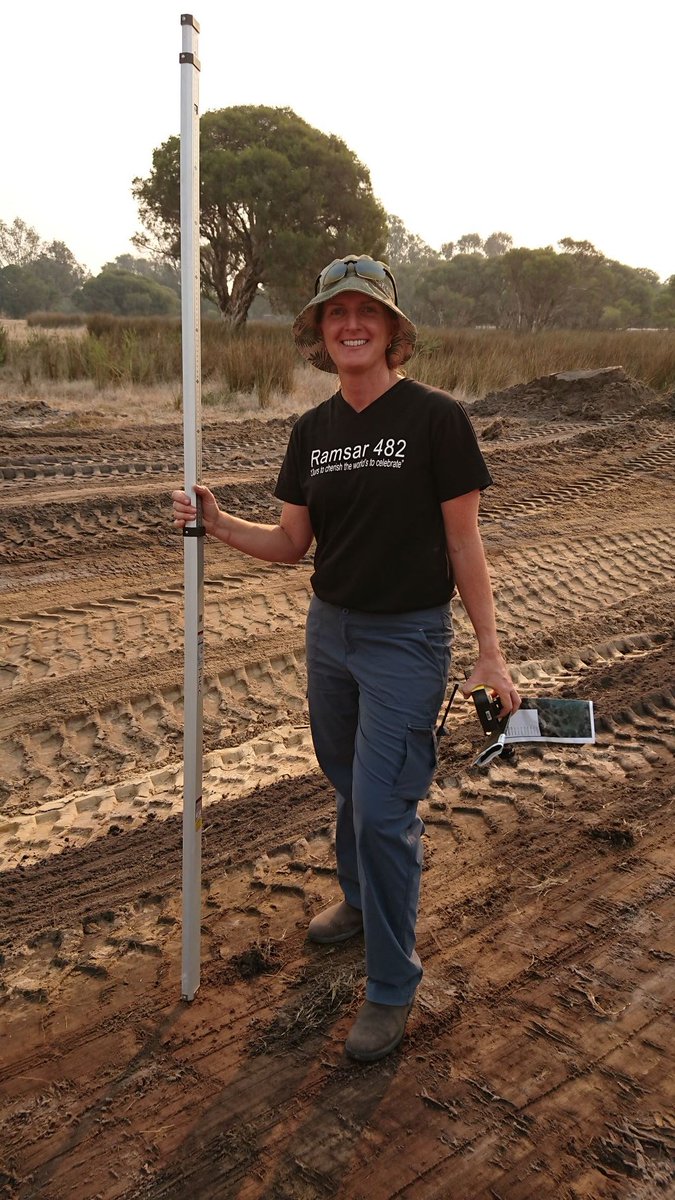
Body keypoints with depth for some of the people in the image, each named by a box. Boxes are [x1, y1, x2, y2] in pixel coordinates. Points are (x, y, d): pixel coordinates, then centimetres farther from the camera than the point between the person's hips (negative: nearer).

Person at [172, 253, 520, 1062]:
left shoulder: (435, 419, -12)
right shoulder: (313, 431, 4)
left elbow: (463, 542, -9)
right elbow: (290, 544, 6)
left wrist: (490, 652, -9)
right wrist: (217, 523, -10)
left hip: (408, 639, -6)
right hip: (330, 629, 6)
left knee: (383, 807, -5)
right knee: (349, 789, 21)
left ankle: (391, 987, 13)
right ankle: (360, 902, 47)